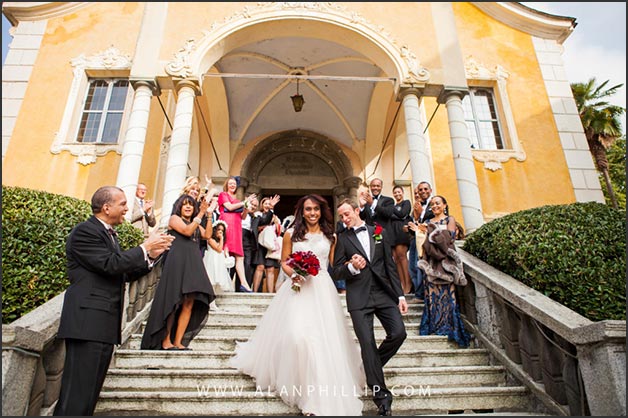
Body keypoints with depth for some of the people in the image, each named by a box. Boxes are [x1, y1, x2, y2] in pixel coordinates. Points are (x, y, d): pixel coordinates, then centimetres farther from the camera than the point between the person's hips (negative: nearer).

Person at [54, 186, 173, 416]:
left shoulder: (108, 233, 20)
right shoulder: (85, 231, -9)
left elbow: (125, 274, 19)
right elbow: (110, 264, -21)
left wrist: (151, 255, 8)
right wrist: (145, 247, -11)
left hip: (105, 324, 9)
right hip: (88, 321, -9)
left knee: (90, 392, 13)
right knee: (78, 394, -6)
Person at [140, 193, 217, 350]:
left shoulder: (196, 224, 26)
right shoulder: (174, 218, 8)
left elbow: (207, 235, 8)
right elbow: (187, 231, -10)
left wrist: (209, 214, 6)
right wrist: (201, 213, -9)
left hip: (194, 263, 6)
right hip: (178, 261, -6)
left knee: (189, 303, -2)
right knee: (174, 302, -6)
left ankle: (178, 341, -1)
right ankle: (165, 340, 1)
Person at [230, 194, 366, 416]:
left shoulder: (330, 236, 10)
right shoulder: (291, 234, 6)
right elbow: (284, 262, 9)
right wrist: (293, 274, -10)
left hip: (323, 290, 2)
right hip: (298, 288, -1)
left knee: (325, 338, 1)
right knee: (296, 334, -13)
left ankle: (325, 394, 22)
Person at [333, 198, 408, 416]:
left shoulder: (380, 232, 10)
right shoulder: (342, 238, 5)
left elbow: (390, 265, 9)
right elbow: (337, 272, 3)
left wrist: (400, 295, 5)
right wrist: (352, 267, -19)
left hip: (384, 292, 2)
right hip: (359, 297, -2)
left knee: (399, 333, -7)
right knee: (367, 343, -4)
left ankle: (372, 366, 21)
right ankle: (381, 395, 10)